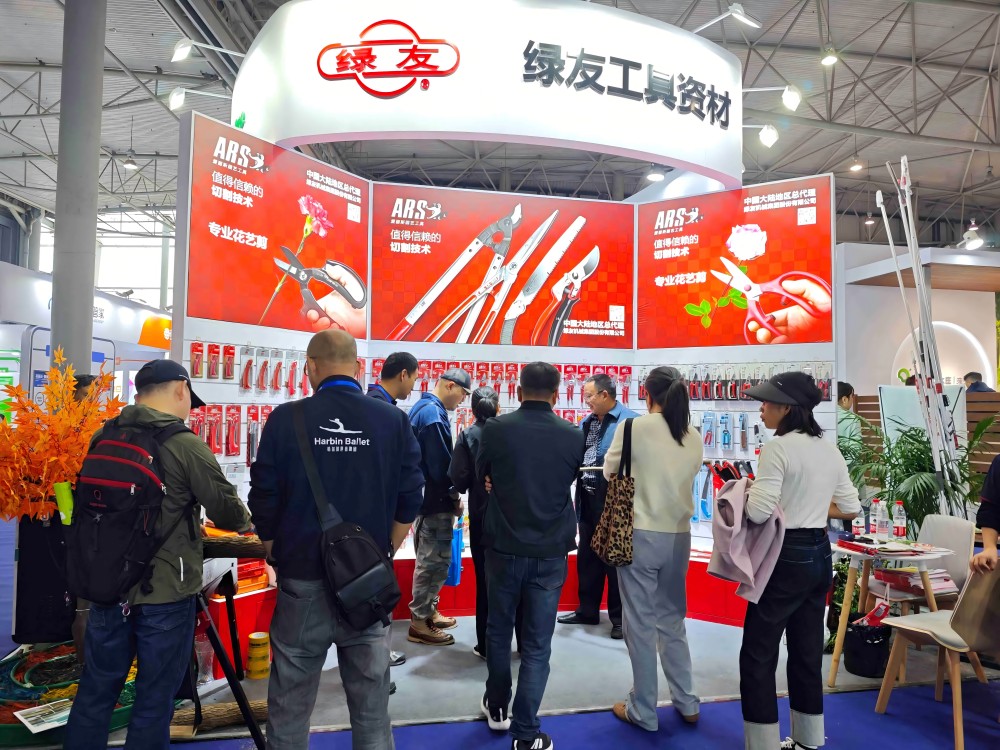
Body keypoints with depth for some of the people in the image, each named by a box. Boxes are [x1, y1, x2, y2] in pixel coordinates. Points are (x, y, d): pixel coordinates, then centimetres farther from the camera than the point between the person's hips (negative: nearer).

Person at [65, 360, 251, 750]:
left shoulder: (102, 438, 2)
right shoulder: (186, 446, -16)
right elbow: (229, 514, -11)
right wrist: (244, 518, 11)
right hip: (165, 591, -5)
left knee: (96, 690, 18)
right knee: (154, 698, 9)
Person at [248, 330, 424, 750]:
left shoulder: (286, 419, -9)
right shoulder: (393, 421, -5)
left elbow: (264, 503, -2)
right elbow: (408, 503, 0)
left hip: (303, 581, -1)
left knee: (290, 706, 15)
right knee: (371, 705, 14)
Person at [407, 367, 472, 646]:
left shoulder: (422, 407, 13)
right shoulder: (434, 413, -19)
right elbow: (440, 463, -22)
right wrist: (454, 497, -9)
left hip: (425, 495, 10)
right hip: (435, 499, -10)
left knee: (430, 559, 19)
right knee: (435, 560, 0)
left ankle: (427, 611, 30)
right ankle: (419, 623, 9)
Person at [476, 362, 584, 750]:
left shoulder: (496, 429, -11)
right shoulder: (573, 436, -7)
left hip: (504, 547, 0)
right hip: (551, 551, 0)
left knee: (498, 631, 19)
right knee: (537, 644, 8)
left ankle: (497, 708, 36)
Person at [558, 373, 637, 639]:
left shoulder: (629, 420, -15)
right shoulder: (586, 423, 9)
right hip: (588, 499, 7)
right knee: (587, 556, 17)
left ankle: (620, 617, 22)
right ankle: (587, 610, 32)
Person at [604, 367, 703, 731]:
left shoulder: (634, 426, -10)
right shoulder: (694, 438, 3)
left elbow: (610, 470, 3)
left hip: (641, 535, -5)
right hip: (679, 537, 5)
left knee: (641, 624, 7)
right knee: (672, 620, 20)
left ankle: (643, 711, 19)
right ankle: (686, 703, 28)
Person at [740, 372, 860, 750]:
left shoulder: (777, 448, -18)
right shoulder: (830, 450, 7)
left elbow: (758, 513, -23)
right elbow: (850, 509, 13)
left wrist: (747, 491, -3)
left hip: (787, 559, -8)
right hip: (820, 556, 8)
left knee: (758, 653, 3)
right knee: (807, 651, 18)